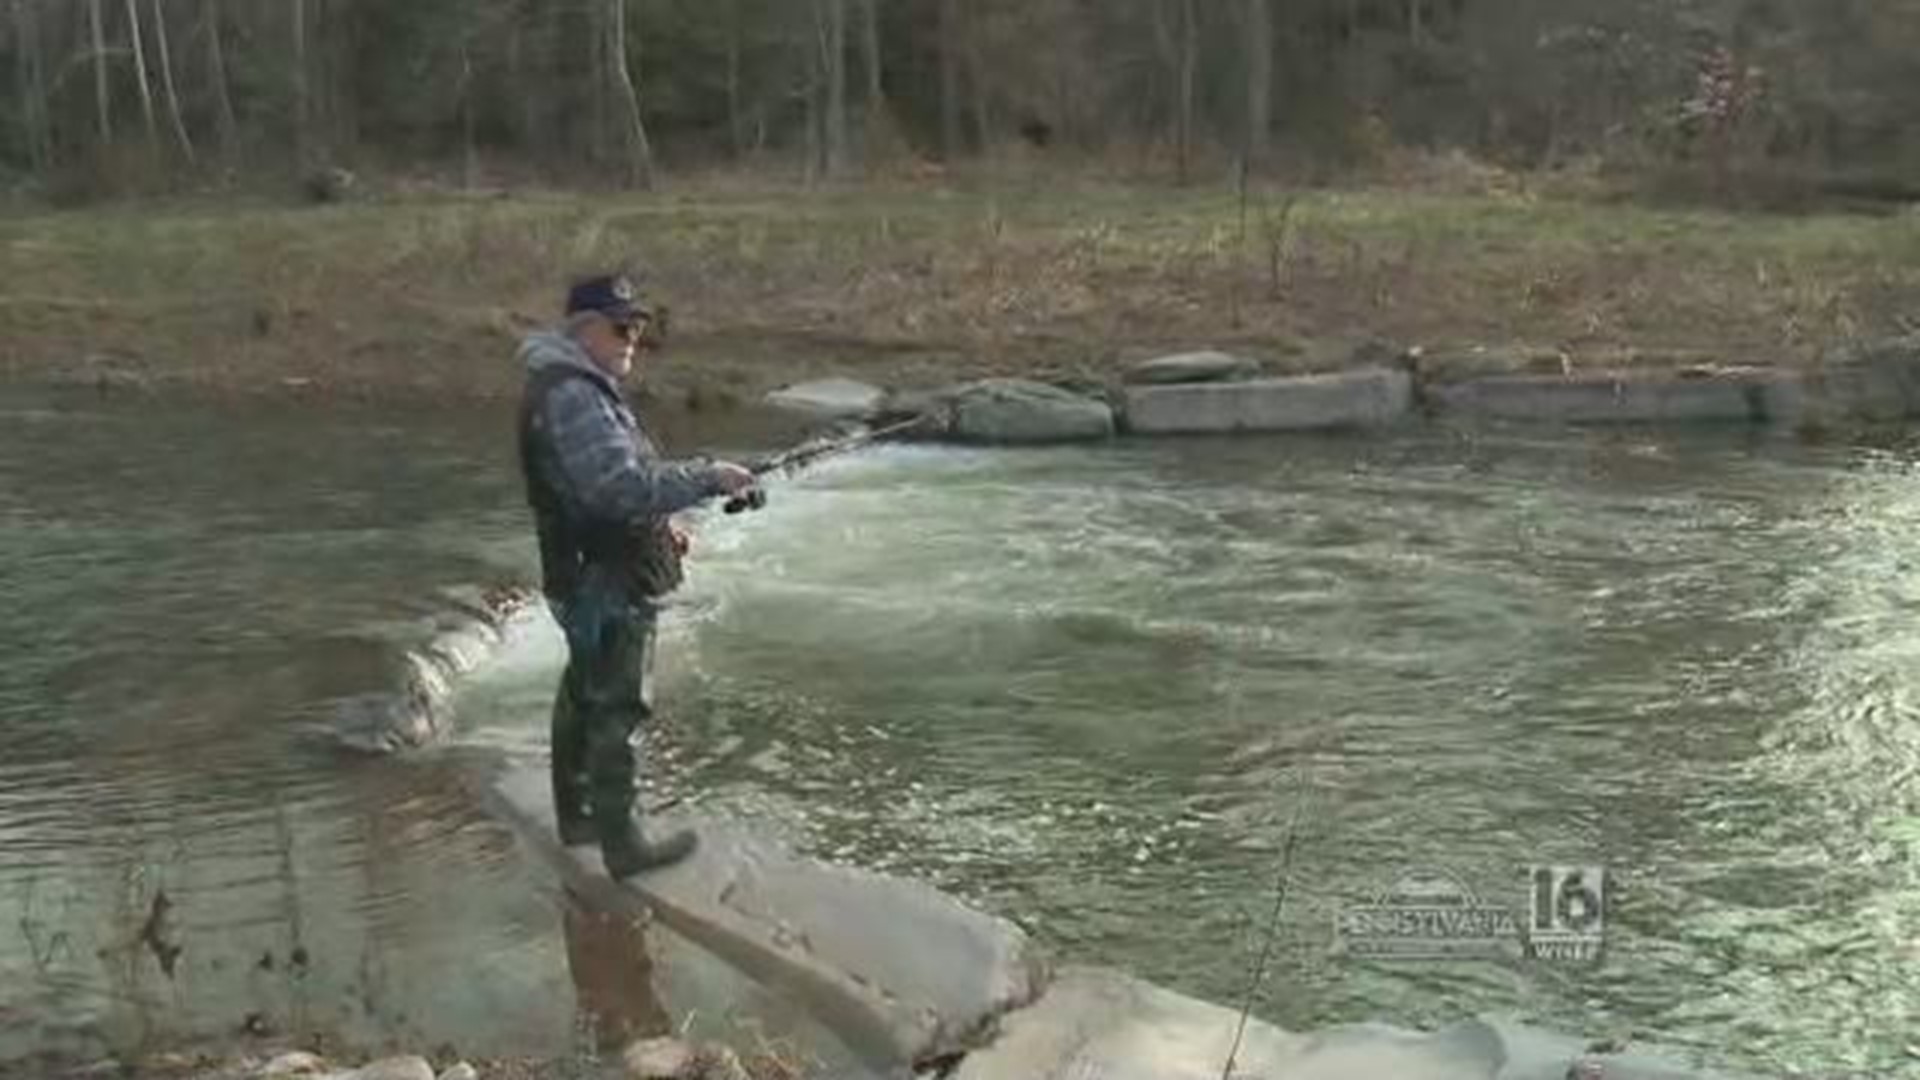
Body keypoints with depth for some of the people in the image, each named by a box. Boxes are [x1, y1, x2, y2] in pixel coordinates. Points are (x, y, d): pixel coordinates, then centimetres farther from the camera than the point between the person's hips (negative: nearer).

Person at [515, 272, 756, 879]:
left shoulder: (581, 389, 14)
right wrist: (709, 479, -25)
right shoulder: (570, 396, -21)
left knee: (583, 697, 21)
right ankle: (622, 845, 3)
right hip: (606, 584, -11)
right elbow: (624, 485, -31)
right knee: (615, 709, -4)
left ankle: (577, 816, 36)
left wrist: (660, 527, 13)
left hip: (591, 580, 11)